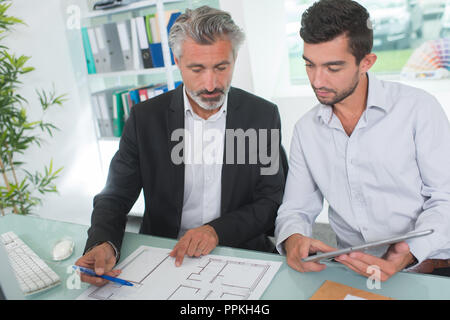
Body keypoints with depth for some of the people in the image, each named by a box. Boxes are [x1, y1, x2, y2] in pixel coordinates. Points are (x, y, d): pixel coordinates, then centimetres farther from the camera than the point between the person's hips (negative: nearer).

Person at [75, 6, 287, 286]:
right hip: (162, 255, 3)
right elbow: (116, 196, -1)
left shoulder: (263, 115, -4)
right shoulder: (146, 117, -3)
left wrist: (218, 230, -20)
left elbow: (272, 202, -3)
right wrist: (103, 245, -22)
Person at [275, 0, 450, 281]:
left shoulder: (419, 108, -5)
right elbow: (296, 209, 6)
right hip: (353, 273, 3)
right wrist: (293, 239, -17)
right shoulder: (306, 129, 5)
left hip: (425, 267, -3)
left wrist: (410, 253, -22)